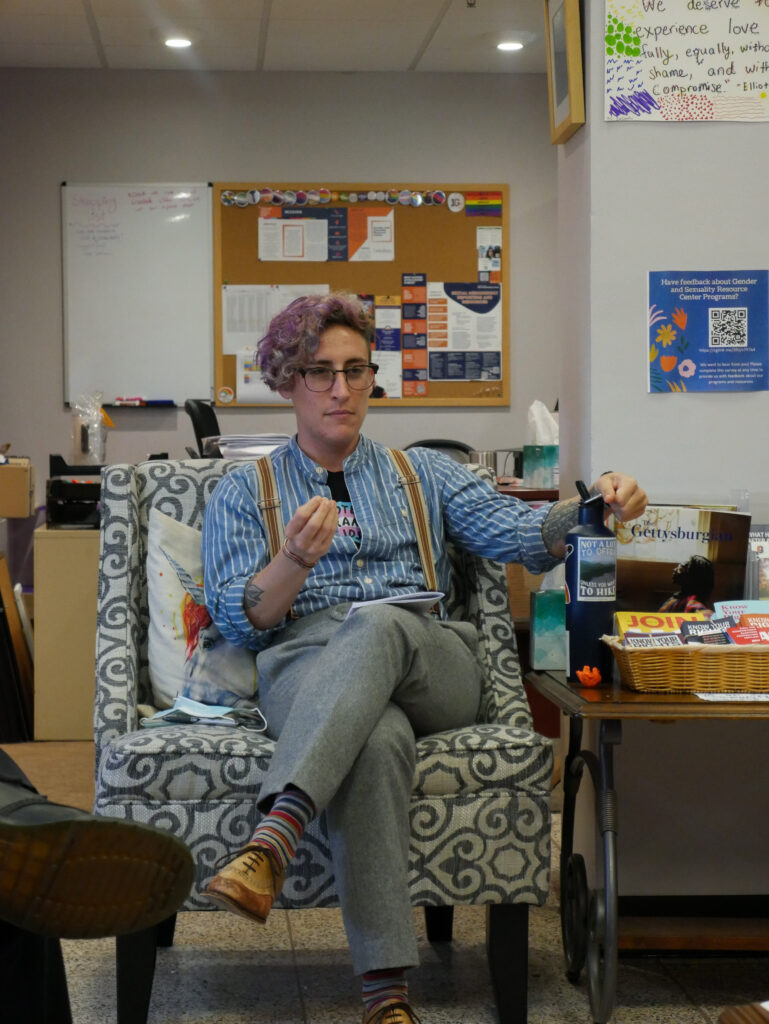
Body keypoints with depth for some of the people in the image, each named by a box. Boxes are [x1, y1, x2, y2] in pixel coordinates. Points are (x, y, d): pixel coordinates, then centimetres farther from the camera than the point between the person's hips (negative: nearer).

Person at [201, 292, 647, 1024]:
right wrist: (296, 560, -13)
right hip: (302, 667, -1)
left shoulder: (425, 473, 26)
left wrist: (593, 506, -13)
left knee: (375, 625, -38)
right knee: (378, 739, -39)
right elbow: (238, 620, 7)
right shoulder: (243, 493, 21)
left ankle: (270, 845, -53)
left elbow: (520, 535, 9)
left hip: (431, 666, 2)